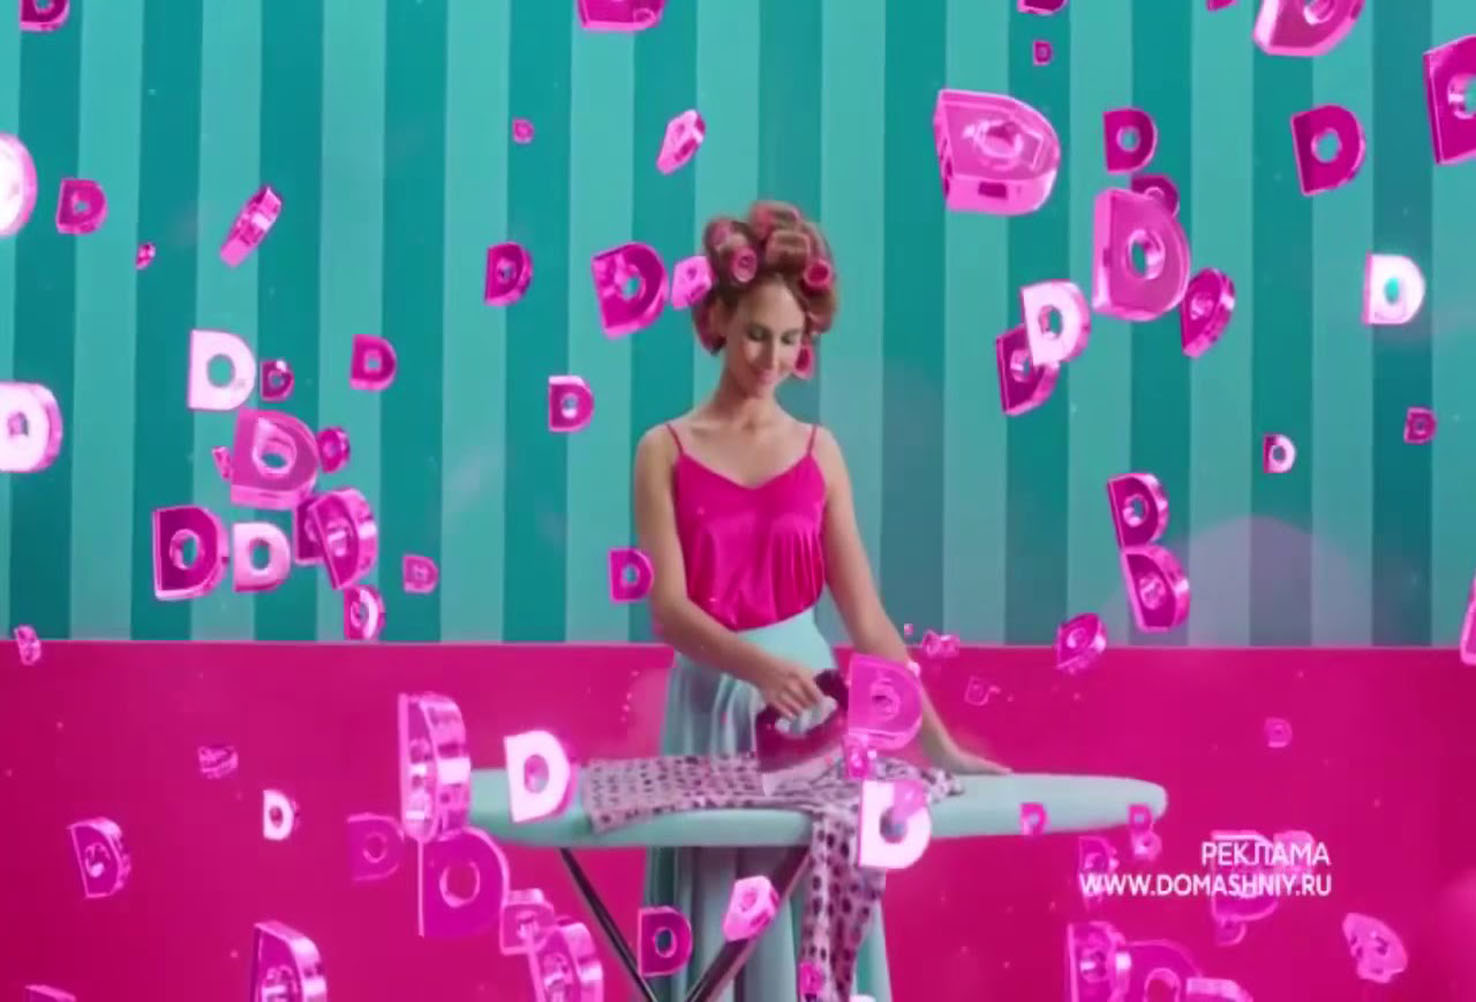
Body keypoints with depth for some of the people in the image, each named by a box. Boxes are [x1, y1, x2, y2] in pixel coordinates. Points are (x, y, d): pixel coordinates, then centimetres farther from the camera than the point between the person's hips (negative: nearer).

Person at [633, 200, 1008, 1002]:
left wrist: (938, 742, -3)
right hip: (712, 702, -1)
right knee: (716, 926, 4)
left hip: (806, 698, 2)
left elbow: (865, 614, 3)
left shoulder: (818, 452, 5)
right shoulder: (666, 451, -1)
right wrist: (760, 667, -29)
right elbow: (669, 609, -11)